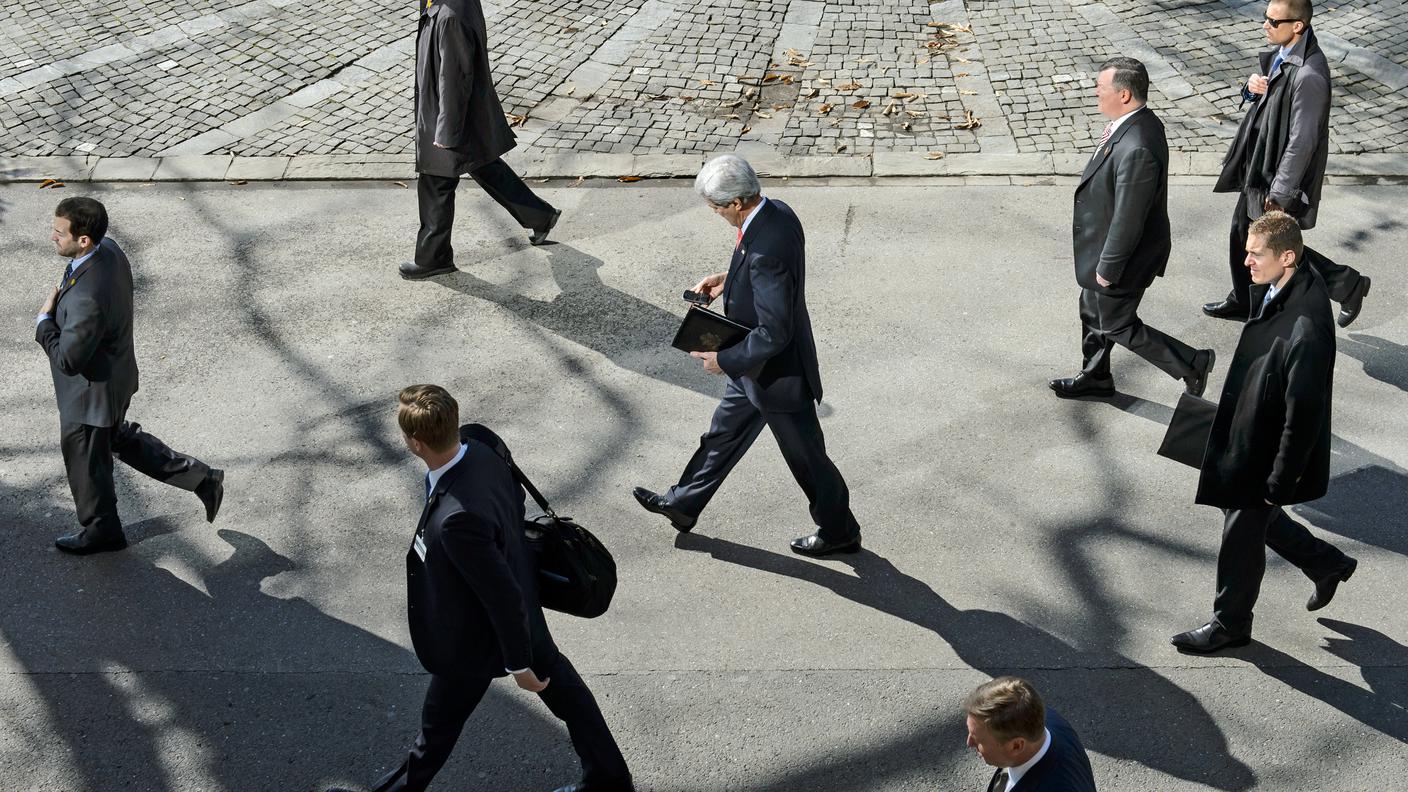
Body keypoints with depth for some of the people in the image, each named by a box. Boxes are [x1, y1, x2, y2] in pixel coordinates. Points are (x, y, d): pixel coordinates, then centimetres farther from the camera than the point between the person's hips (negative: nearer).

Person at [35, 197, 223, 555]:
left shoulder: (87, 298, -40)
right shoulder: (108, 249, -12)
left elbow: (68, 359, -29)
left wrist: (44, 320, -16)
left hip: (91, 395, -9)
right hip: (115, 375, 9)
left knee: (86, 465, 18)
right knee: (120, 439, 32)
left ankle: (101, 531, 43)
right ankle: (202, 479, 37)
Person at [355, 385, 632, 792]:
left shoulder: (458, 518, -43)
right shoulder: (481, 450, -17)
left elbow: (503, 597, -32)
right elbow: (516, 499, 5)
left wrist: (519, 663, -17)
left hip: (477, 639, -8)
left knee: (438, 725, 20)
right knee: (562, 689, 25)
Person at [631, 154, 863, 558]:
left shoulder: (765, 251, -36)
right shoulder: (777, 212, -7)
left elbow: (773, 335, -33)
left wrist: (724, 360, -21)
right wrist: (730, 279, 3)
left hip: (777, 372, -10)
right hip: (758, 365, 10)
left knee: (806, 457, 12)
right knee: (725, 434, 25)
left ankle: (839, 532, 34)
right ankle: (684, 505, 43)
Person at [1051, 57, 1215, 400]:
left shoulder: (1136, 150, -37)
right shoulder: (1140, 121, -6)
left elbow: (1128, 220, -30)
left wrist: (1108, 267, -18)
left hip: (1124, 254, -10)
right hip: (1109, 243, 10)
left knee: (1118, 326, 11)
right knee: (1093, 310, 25)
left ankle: (1192, 364, 23)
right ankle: (1095, 377, 45)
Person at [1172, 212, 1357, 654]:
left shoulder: (1306, 328, -32)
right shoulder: (1272, 293, -3)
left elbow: (1303, 414, -27)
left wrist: (1280, 482, -21)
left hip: (1269, 455, -9)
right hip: (1246, 436, 9)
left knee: (1242, 537, 9)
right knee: (1254, 516, 25)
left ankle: (1230, 625, 31)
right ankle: (1327, 564, 46)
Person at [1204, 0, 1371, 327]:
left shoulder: (1308, 76, -31)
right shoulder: (1282, 52, -1)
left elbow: (1302, 141, -27)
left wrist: (1278, 194, -21)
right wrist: (1252, 87, -9)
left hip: (1281, 175, -9)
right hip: (1258, 166, 9)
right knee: (1242, 235, 21)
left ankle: (1347, 285, 24)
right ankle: (1242, 302, 41)